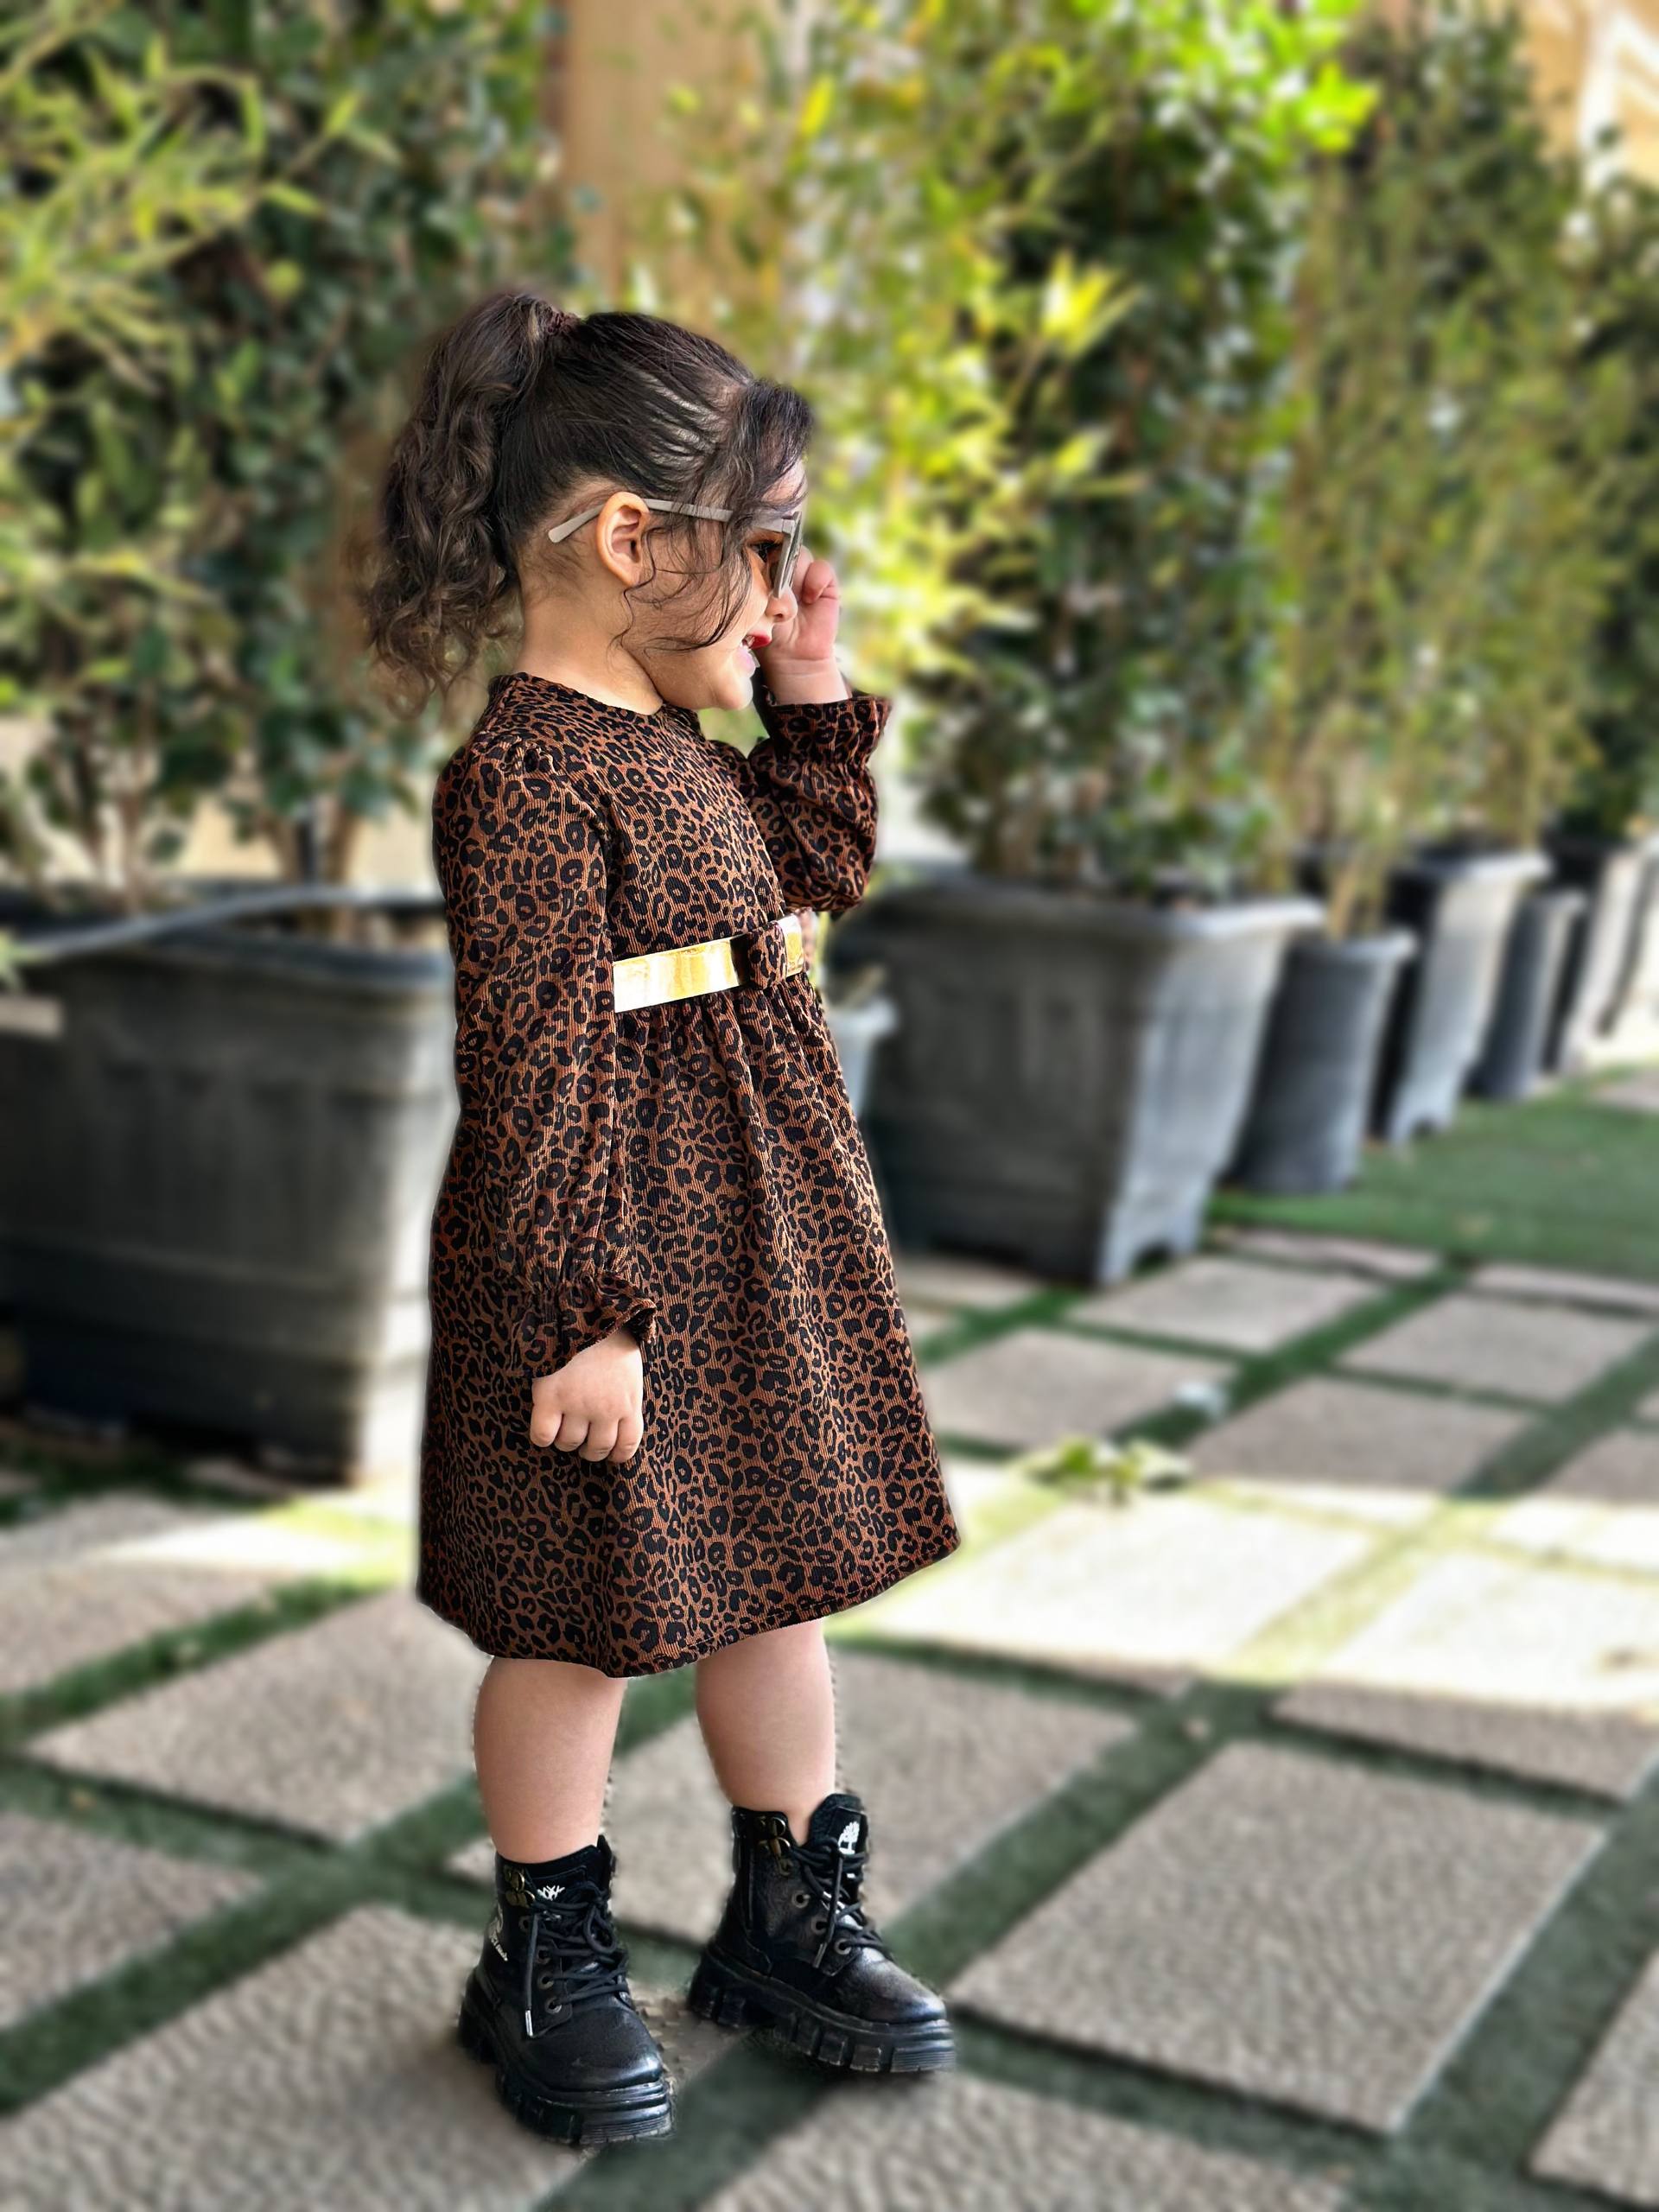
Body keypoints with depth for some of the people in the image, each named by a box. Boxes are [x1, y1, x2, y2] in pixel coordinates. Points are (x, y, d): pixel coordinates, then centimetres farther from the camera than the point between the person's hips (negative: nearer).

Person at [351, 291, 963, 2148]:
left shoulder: (674, 744, 10)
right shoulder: (527, 773, -20)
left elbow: (815, 871, 25)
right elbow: (540, 1073, -23)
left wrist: (812, 697, 13)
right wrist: (584, 1310, -24)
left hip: (764, 1245, 9)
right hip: (610, 1259, -9)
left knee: (773, 1573, 18)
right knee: (584, 1618, 6)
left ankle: (790, 1915, 36)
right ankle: (547, 1963, 26)